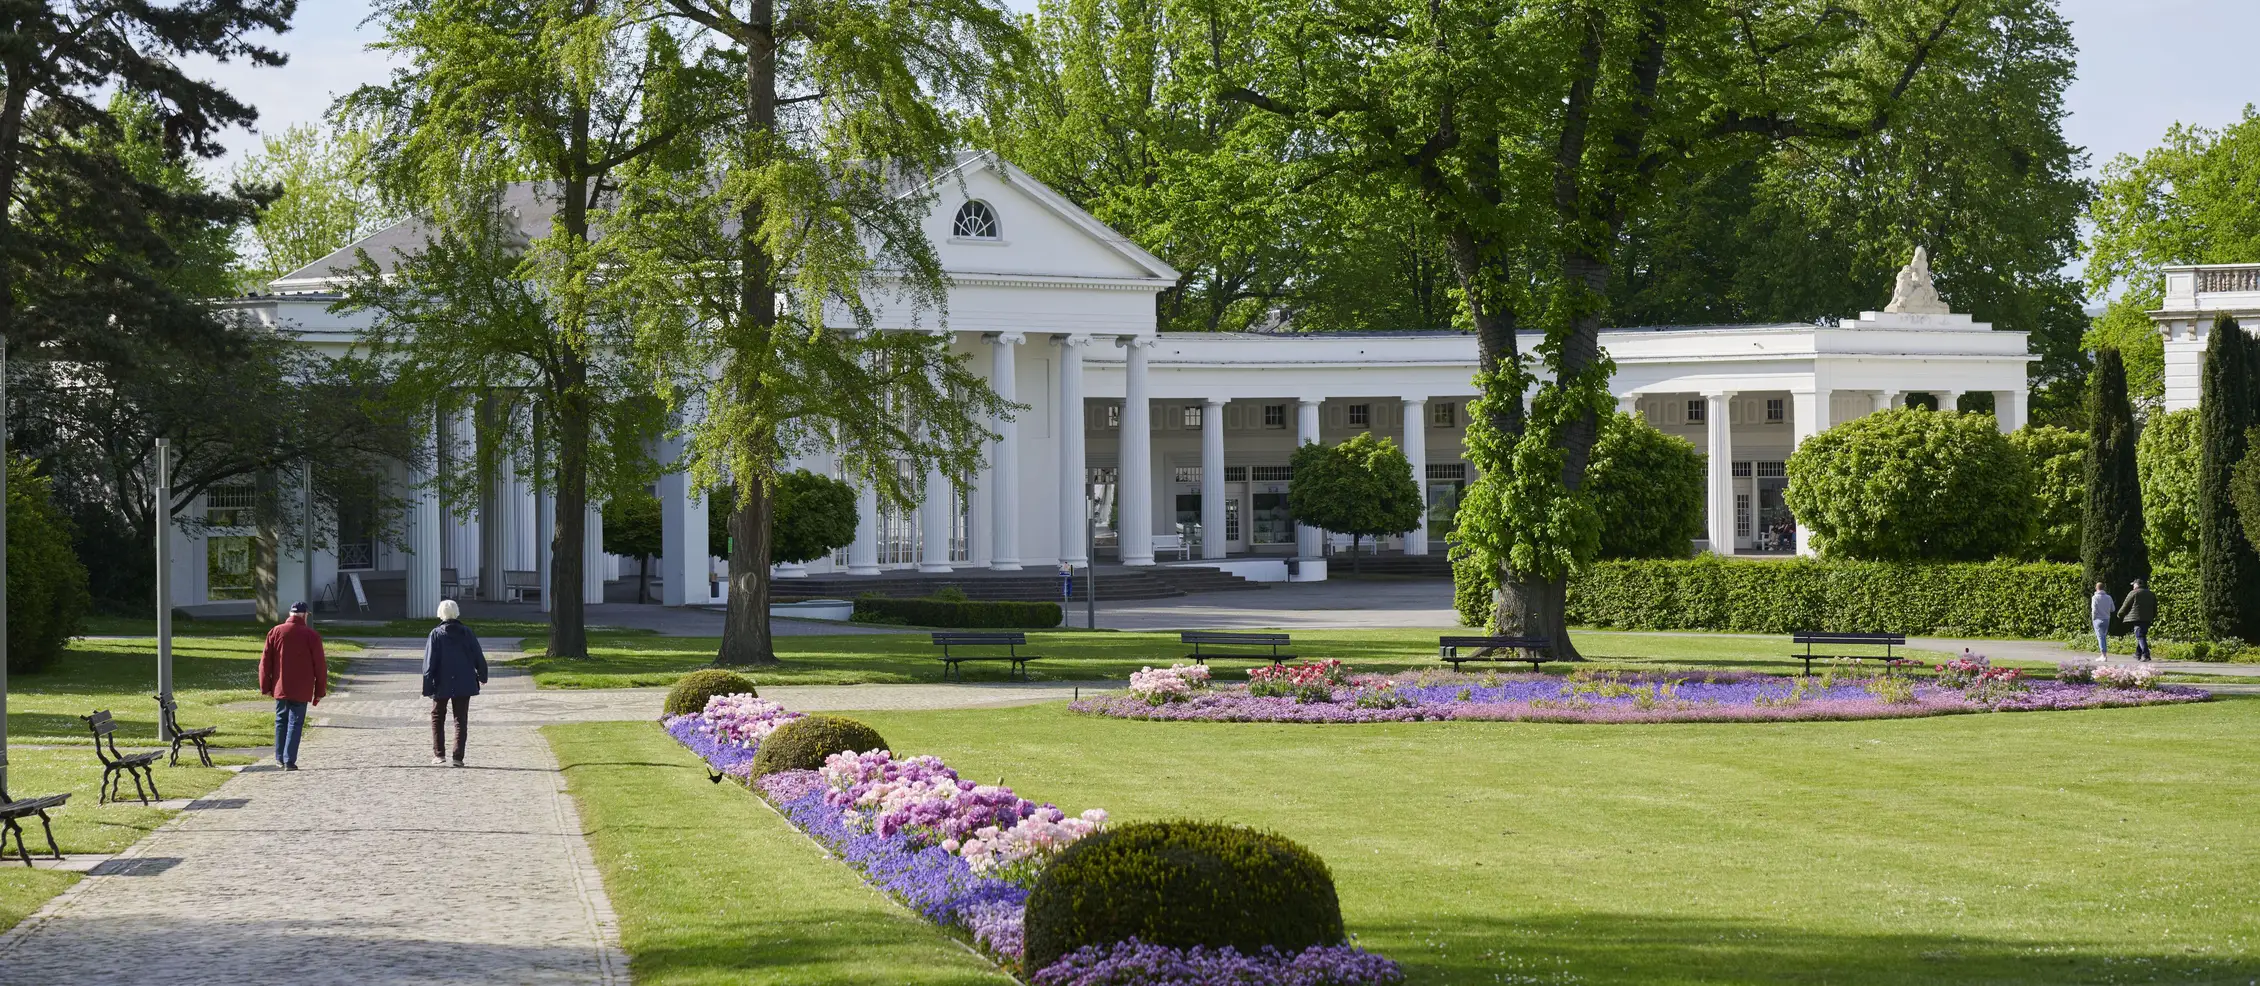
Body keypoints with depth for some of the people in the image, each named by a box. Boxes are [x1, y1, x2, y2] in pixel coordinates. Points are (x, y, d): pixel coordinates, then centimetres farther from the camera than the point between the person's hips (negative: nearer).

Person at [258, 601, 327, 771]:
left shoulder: (275, 632, 1)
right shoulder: (311, 635, -6)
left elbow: (265, 662, 4)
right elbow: (320, 665, -4)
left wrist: (265, 687, 11)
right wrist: (320, 691, 4)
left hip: (280, 687, 3)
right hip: (301, 690, -3)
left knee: (281, 721, 17)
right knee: (295, 723, 0)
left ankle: (280, 757, 22)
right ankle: (289, 760, -5)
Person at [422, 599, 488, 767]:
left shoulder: (436, 634, -8)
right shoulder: (467, 633, -1)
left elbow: (429, 663, -9)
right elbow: (479, 658, 5)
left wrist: (428, 687, -7)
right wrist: (482, 675, 21)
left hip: (442, 685, -2)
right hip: (464, 684, 2)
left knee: (437, 718, 14)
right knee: (461, 720, 7)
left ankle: (439, 754, 5)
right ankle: (458, 756, -1)